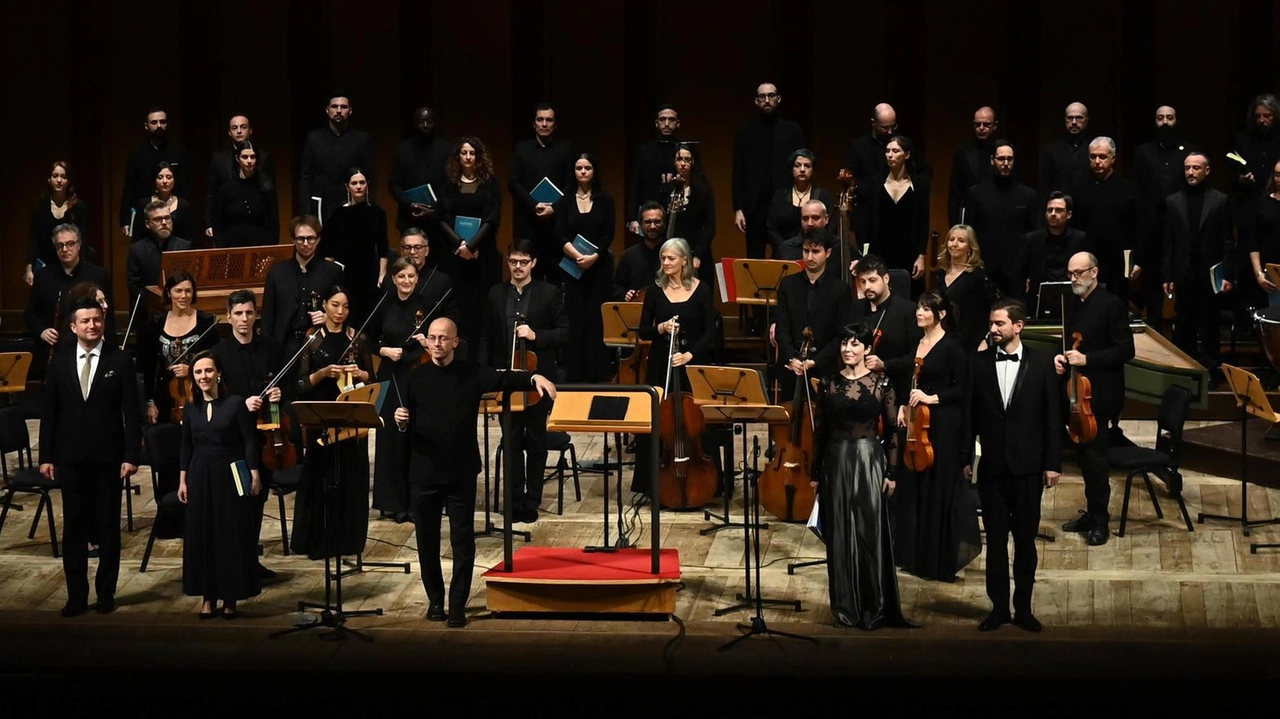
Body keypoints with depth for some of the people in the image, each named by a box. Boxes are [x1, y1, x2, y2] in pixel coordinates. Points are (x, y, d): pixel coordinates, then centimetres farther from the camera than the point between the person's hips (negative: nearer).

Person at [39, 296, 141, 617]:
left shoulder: (120, 361, -2)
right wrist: (46, 456, 2)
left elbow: (132, 413, -4)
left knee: (108, 527, 5)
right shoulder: (60, 361, 4)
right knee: (73, 527, 4)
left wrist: (131, 456, -10)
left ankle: (106, 592, 15)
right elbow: (50, 412, 6)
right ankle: (76, 594, 10)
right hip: (71, 457, 2)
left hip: (107, 457, -2)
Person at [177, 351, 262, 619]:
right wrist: (182, 481, 7)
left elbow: (250, 442, -6)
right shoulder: (191, 409, 6)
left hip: (230, 476, -4)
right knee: (201, 535, 4)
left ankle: (230, 598, 8)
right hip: (200, 477, 4)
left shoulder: (235, 403, -6)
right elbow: (186, 446, 11)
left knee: (232, 535, 0)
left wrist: (254, 475, -11)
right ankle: (208, 596, 12)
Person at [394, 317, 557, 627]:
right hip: (424, 472, 2)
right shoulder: (416, 378, 5)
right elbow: (407, 427, 9)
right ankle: (435, 600, 23)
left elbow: (505, 379, -15)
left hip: (462, 472, -2)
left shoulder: (472, 373, 0)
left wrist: (534, 378, -33)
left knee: (463, 540, 0)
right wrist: (401, 422, -14)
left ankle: (458, 605, 6)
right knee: (427, 540, 9)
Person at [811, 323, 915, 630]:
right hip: (836, 463, 2)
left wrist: (891, 472, -5)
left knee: (870, 533, -1)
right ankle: (846, 607, 12)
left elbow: (892, 430, -1)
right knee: (840, 536, 4)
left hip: (870, 461, -2)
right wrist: (815, 473, 6)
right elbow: (819, 431, 7)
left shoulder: (881, 383, -1)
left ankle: (873, 608, 6)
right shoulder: (829, 383, 4)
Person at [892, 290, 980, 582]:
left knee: (940, 489, -3)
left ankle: (941, 559, 4)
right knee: (913, 486, 10)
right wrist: (904, 407, 5)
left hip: (943, 424, -8)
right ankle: (917, 553, 20)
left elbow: (961, 389, -11)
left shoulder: (952, 346, -10)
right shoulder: (918, 343, 11)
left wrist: (932, 398, -20)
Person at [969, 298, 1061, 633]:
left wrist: (1052, 462, -4)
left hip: (1028, 465, -1)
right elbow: (972, 414, 4)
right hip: (992, 465, 1)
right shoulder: (980, 363, 0)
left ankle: (1023, 607, 16)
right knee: (995, 538, 6)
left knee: (1026, 538, 7)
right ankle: (999, 607, 14)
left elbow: (1052, 415, -1)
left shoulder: (1041, 363, -2)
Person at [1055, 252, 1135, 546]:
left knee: (1096, 455, -6)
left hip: (1100, 394, -7)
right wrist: (1061, 357, 1)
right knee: (1085, 454, 12)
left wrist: (1087, 359, -21)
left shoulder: (1112, 305, -11)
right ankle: (1092, 512, 21)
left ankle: (1100, 521, 0)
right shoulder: (1073, 306, 12)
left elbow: (1125, 350, -14)